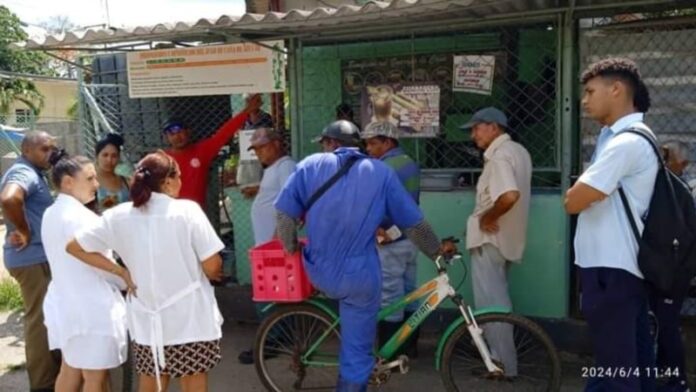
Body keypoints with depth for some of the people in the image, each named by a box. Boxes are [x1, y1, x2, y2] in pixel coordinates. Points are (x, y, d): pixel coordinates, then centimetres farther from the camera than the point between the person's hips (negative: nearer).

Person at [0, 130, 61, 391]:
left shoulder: (32, 173, 15)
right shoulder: (24, 172, -17)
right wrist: (24, 231, -24)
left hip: (39, 255, 11)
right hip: (33, 257, -11)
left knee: (46, 317, 22)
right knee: (40, 319, -1)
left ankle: (53, 370, 37)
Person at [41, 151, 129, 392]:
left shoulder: (51, 214, 8)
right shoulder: (79, 216, -21)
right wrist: (126, 282, 0)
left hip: (64, 303, 9)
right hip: (91, 307, -9)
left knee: (70, 371, 21)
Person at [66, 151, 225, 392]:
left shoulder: (118, 216, -2)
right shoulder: (187, 210, -14)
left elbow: (75, 246, 5)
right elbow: (212, 266, -14)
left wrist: (121, 272, 5)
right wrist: (215, 275, 9)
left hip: (147, 321, 4)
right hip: (191, 319, -3)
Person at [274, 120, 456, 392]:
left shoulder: (310, 165, 3)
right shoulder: (381, 172, 4)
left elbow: (284, 214, -3)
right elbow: (413, 223, 5)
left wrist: (292, 249, 14)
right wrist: (437, 251, 20)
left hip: (319, 273, 1)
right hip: (360, 276, -1)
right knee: (357, 352, 12)